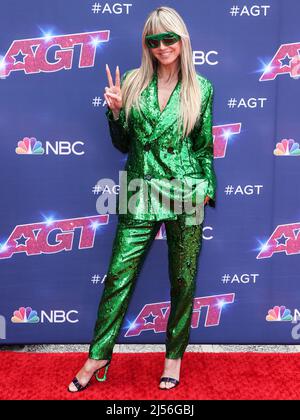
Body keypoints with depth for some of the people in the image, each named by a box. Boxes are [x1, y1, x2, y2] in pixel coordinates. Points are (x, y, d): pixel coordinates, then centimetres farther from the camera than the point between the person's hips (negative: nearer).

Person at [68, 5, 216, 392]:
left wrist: (207, 190, 7)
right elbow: (123, 144, 9)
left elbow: (204, 145, 8)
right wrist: (115, 110, -7)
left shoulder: (201, 88, 3)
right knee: (119, 274, 3)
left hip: (185, 193, 0)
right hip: (140, 193, 1)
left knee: (183, 280, 8)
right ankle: (98, 356, 19)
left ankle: (174, 356, 27)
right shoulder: (133, 83, 4)